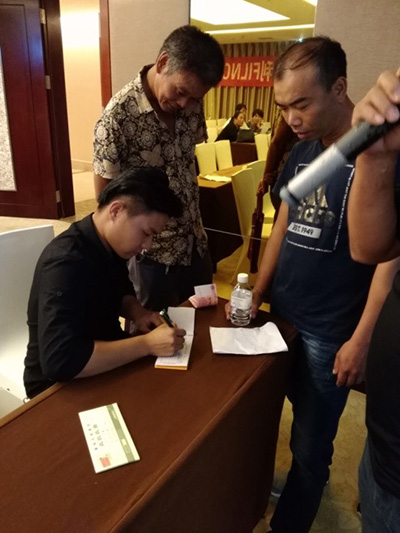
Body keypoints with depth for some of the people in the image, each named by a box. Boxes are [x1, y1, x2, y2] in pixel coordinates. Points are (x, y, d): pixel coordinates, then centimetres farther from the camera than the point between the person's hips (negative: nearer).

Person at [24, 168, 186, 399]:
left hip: (104, 361, 7)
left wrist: (138, 313, -8)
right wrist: (147, 344, -34)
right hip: (59, 386, -7)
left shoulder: (111, 244, -5)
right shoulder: (66, 262, -30)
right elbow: (59, 361, -37)